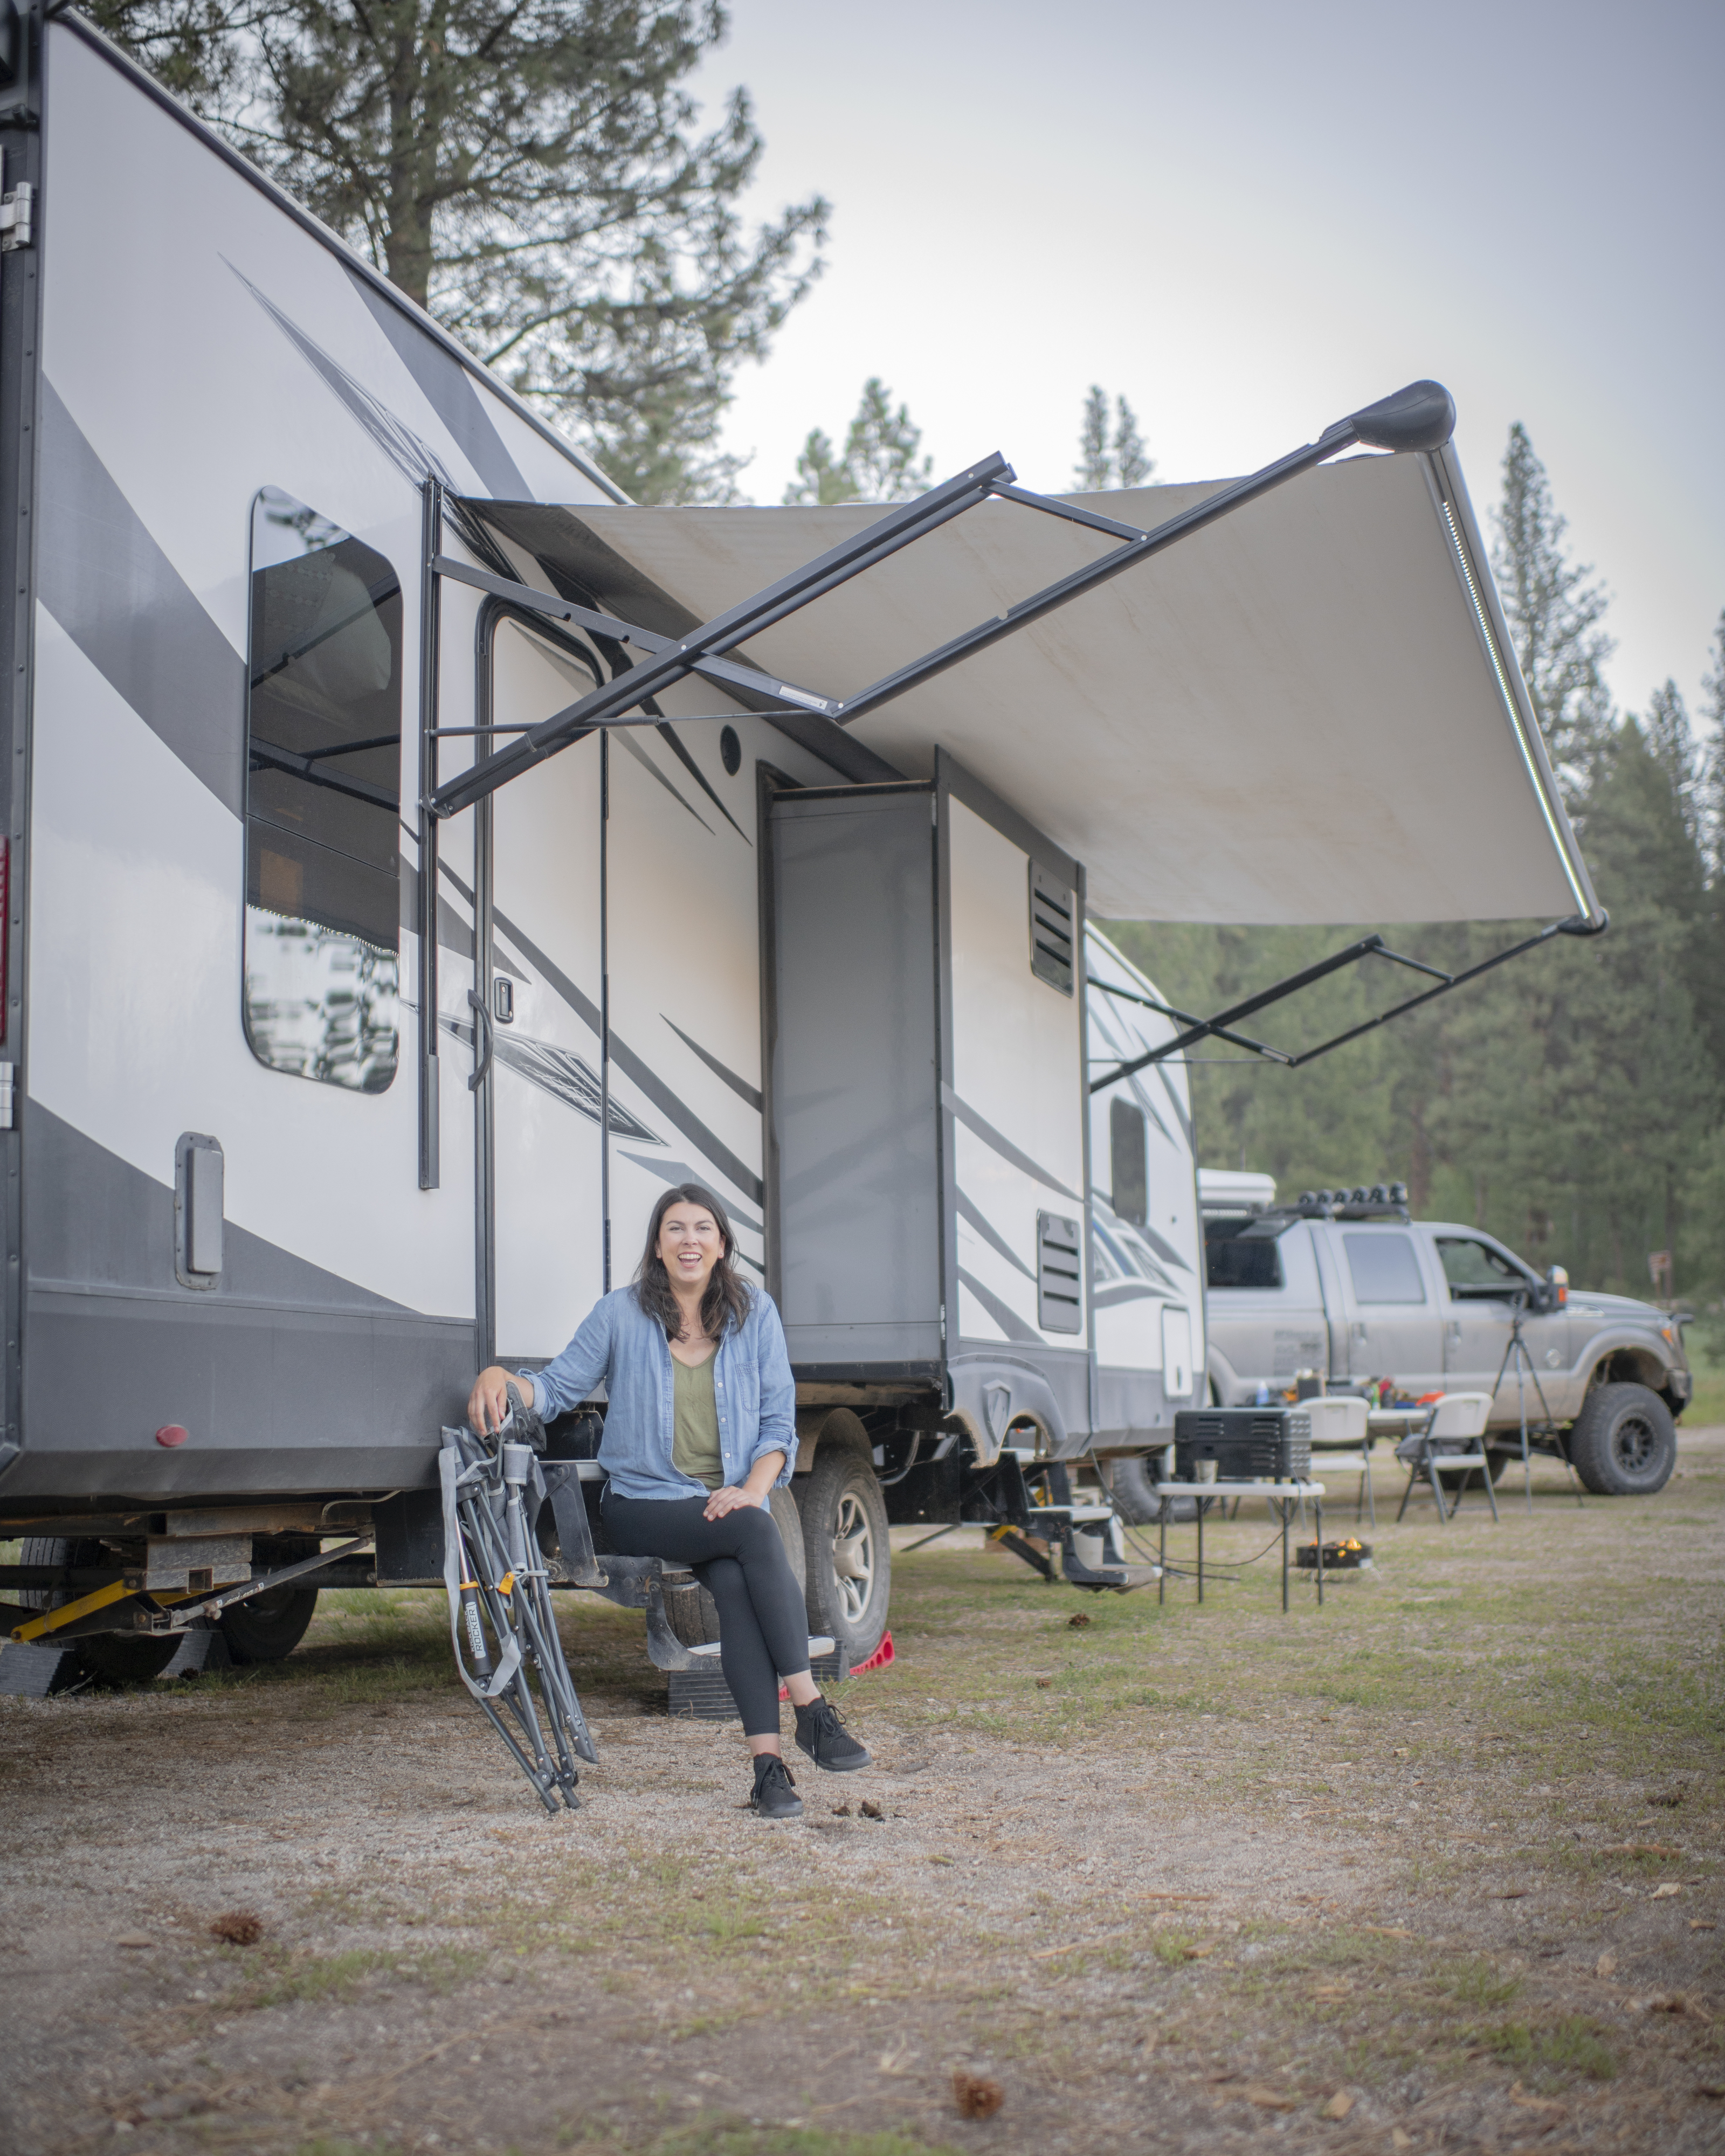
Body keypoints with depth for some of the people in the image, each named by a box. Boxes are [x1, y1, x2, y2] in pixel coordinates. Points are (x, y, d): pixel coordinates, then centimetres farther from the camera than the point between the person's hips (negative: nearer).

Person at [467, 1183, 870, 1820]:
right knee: (755, 1533, -32)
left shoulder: (754, 1313, 7)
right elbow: (558, 1388, 5)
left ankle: (768, 1761, -36)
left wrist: (752, 1488, -10)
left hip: (730, 1500, 2)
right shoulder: (620, 1315, 2)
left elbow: (779, 1421, 7)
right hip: (645, 1504, -2)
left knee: (735, 1583, -33)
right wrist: (500, 1377, -17)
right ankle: (811, 1710, -30)